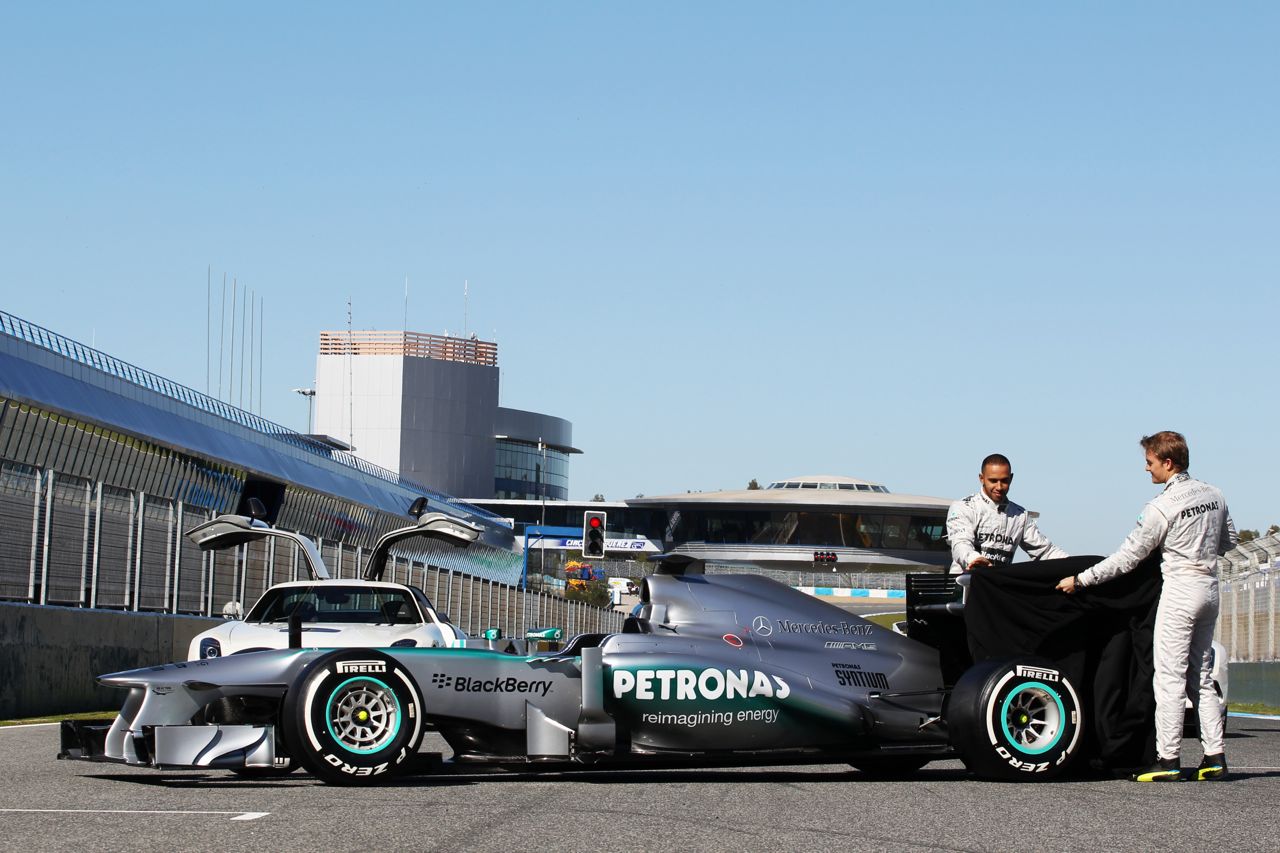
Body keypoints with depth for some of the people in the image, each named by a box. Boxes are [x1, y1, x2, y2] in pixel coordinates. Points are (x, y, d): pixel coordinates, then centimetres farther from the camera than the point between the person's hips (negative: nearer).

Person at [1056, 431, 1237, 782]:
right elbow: (1229, 540, 20)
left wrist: (1080, 579, -4)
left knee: (1169, 677, -5)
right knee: (1202, 677, 13)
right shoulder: (1214, 496, 8)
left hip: (1180, 589, -8)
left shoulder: (1161, 507, -14)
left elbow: (1127, 558, -10)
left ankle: (1167, 759, -6)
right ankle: (1215, 757, 10)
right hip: (1210, 588, 8)